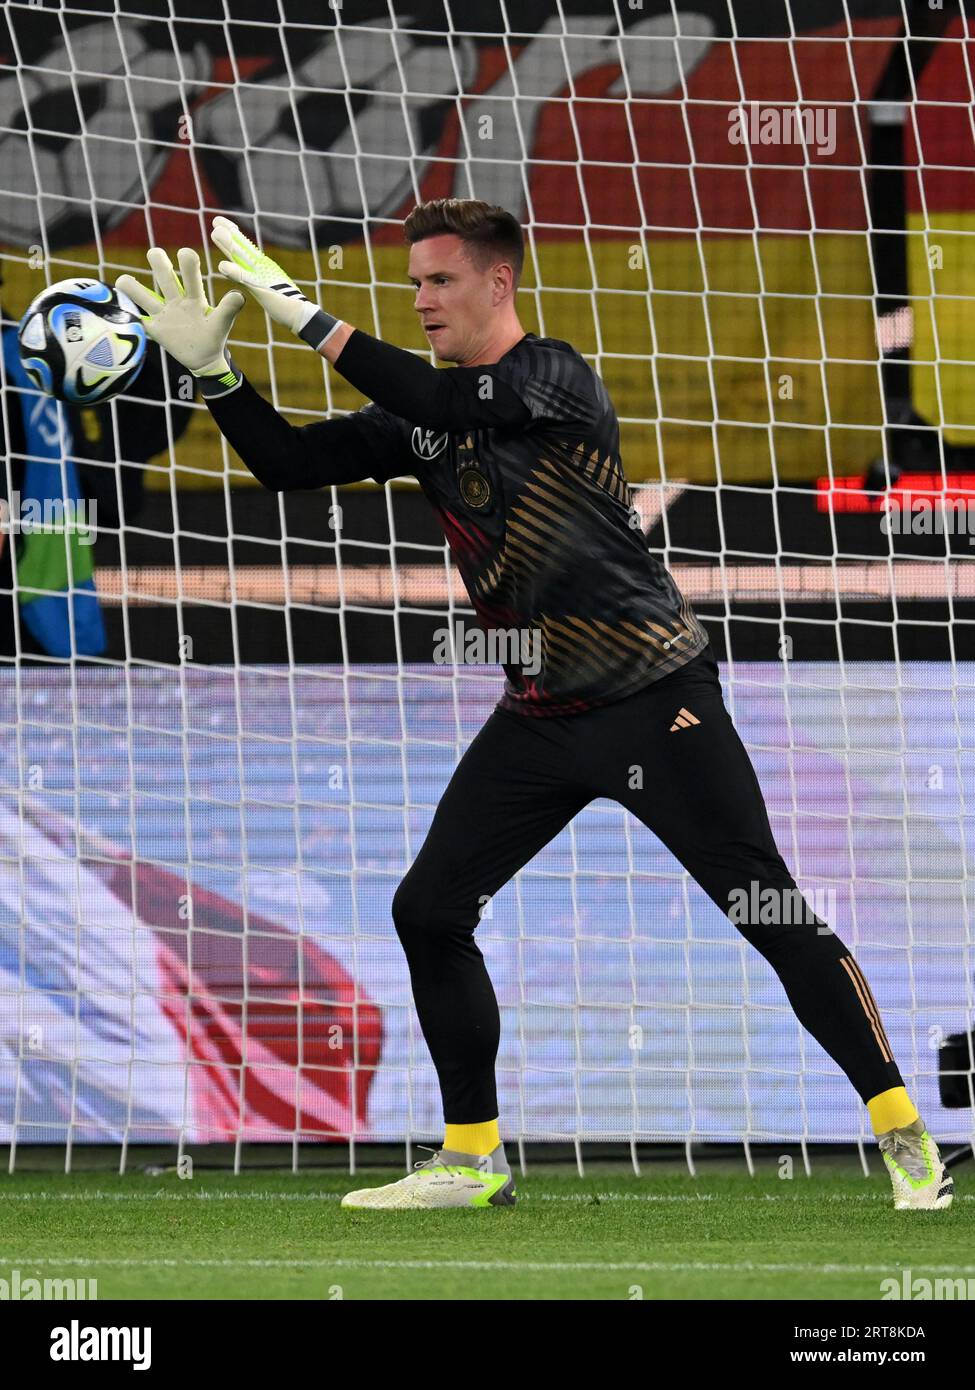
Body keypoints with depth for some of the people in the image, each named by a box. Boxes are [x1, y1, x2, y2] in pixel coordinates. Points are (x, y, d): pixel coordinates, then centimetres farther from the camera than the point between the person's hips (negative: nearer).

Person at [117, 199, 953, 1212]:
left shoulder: (556, 376, -13)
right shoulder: (422, 414, 9)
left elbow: (444, 405, -30)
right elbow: (286, 464, 7)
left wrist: (308, 317, -30)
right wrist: (211, 368, -7)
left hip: (655, 700, -7)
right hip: (537, 715, 7)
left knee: (770, 913, -10)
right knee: (427, 911, 2)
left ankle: (905, 1136, -4)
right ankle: (473, 1162, 13)